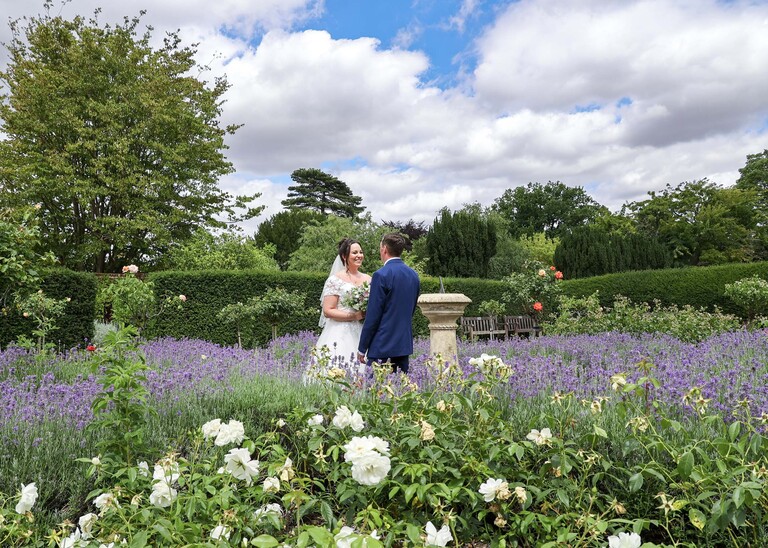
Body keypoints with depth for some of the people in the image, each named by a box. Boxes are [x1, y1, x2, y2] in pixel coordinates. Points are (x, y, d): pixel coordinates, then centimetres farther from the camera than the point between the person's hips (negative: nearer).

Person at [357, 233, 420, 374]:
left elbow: (373, 316, -13)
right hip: (405, 344, 7)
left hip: (383, 346, -7)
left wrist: (362, 349, -6)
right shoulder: (414, 275, 9)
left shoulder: (381, 275, -14)